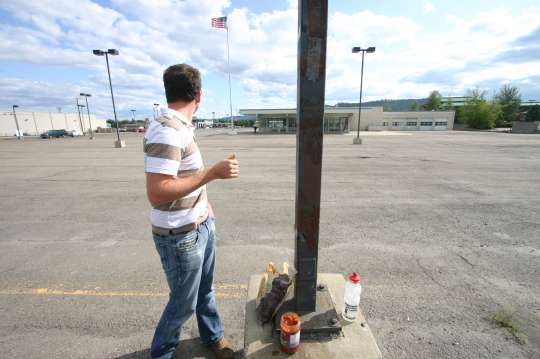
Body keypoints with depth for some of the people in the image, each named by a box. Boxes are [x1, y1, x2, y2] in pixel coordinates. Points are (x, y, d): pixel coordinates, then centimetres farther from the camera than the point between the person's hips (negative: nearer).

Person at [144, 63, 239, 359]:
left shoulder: (180, 127, 6)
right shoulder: (166, 131, -24)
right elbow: (157, 193, -30)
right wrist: (213, 173, -30)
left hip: (201, 226, 9)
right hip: (180, 235, -8)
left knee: (205, 289, 25)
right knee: (184, 303, 13)